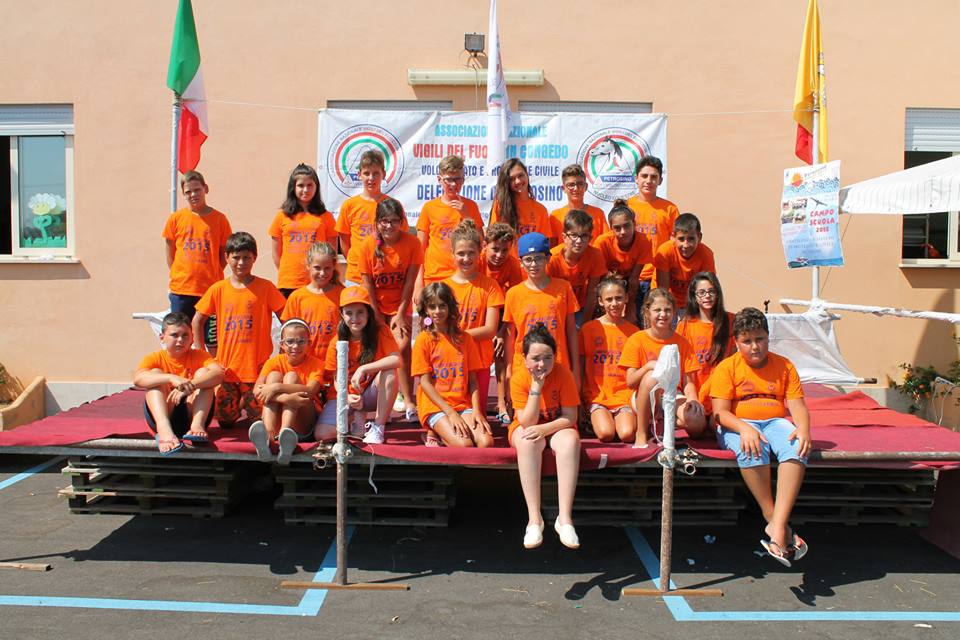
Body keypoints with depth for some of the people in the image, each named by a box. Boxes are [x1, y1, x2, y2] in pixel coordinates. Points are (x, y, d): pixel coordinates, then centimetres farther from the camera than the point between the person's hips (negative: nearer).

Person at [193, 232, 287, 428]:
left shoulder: (265, 288, -3)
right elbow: (197, 321, 11)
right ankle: (238, 404, 35)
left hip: (256, 366, -2)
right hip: (226, 366, 2)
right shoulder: (218, 289, 3)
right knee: (226, 420, 4)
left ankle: (247, 404, 32)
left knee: (258, 417, 0)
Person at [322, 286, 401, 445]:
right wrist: (347, 397, -25)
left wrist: (363, 369, -33)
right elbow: (337, 379, -4)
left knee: (389, 373, -34)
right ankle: (357, 417, 8)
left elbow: (396, 360, -27)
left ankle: (378, 428, -20)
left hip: (372, 394, -1)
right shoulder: (337, 343, -6)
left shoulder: (380, 332, -11)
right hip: (347, 395, 1)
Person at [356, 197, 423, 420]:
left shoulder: (412, 243, -11)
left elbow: (409, 282, -9)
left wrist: (401, 313, -11)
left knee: (403, 347, -14)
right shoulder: (366, 246, -10)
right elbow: (368, 285, -7)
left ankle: (408, 400, -5)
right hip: (375, 307, 1)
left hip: (400, 307, -1)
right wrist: (377, 318, -8)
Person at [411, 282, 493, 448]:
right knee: (464, 444, -27)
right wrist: (450, 412, -14)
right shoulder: (424, 339, -1)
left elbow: (472, 380, 7)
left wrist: (476, 410, -8)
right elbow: (425, 382, -6)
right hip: (434, 405, -4)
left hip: (463, 404, 4)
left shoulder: (464, 338, 10)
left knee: (487, 442, -21)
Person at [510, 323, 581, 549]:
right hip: (527, 428, 0)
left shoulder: (563, 374, -16)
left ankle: (565, 518, -33)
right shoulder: (519, 378, -17)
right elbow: (527, 422, -21)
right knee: (527, 441, -36)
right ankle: (534, 518, -34)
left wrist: (544, 429, -31)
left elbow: (570, 417, -15)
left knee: (570, 440, -34)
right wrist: (536, 388, -29)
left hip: (557, 427, 0)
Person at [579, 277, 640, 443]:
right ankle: (595, 419, 6)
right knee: (606, 434, -24)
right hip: (596, 396, -1)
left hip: (624, 396, 1)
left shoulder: (633, 331, 9)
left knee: (627, 434, -23)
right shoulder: (588, 328, 4)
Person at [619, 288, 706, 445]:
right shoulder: (637, 340, -1)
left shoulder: (681, 342, 7)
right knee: (652, 377, -37)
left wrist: (692, 398, -18)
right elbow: (630, 382, -8)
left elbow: (687, 381, 3)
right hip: (644, 398, -2)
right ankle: (641, 433, -23)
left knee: (697, 424, -30)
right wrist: (648, 366, -25)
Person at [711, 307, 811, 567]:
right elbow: (720, 413, -7)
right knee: (751, 449, -39)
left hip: (775, 421, 3)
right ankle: (773, 519, -26)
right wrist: (745, 428, -27)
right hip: (738, 425, -2)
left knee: (796, 447, -33)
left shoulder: (784, 366, 13)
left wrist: (803, 429, -20)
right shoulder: (726, 368, 2)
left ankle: (777, 528, -38)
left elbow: (797, 404, 3)